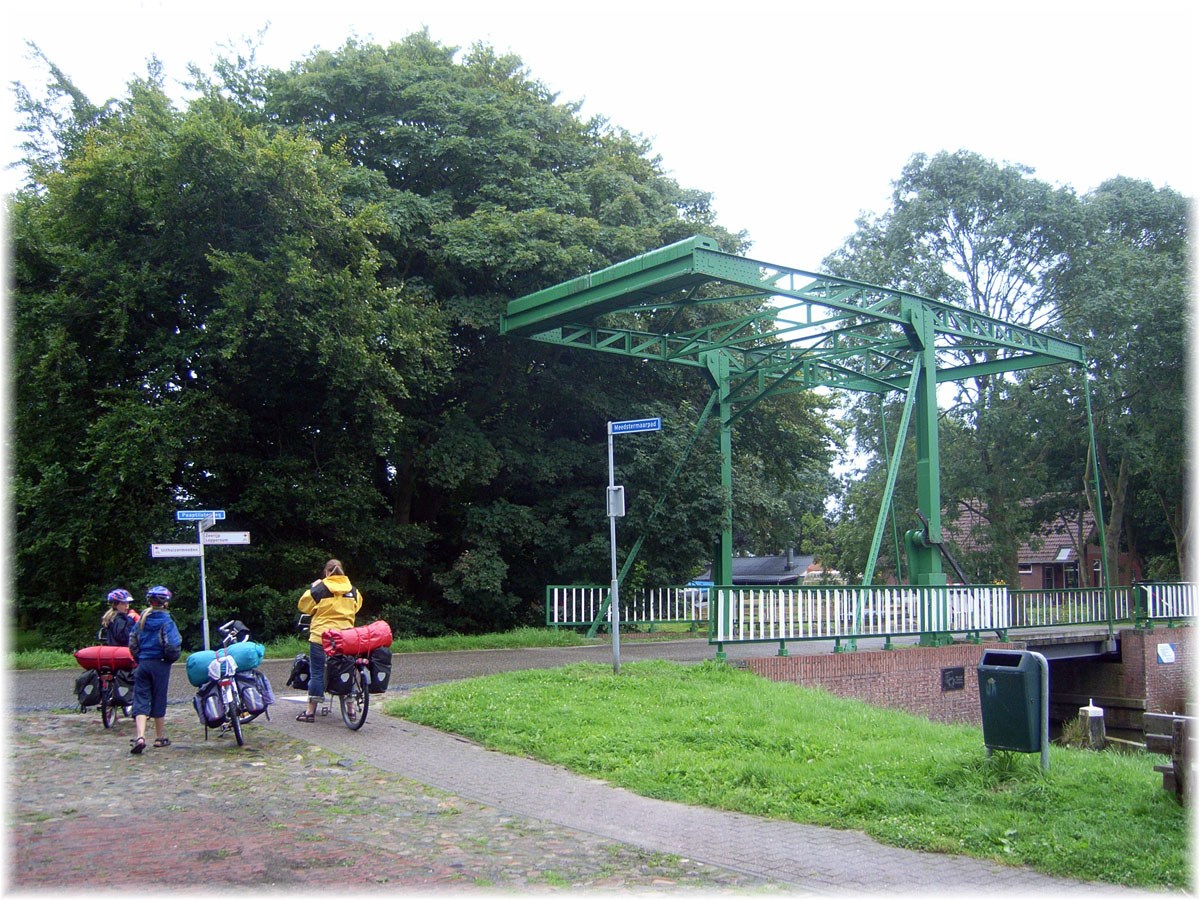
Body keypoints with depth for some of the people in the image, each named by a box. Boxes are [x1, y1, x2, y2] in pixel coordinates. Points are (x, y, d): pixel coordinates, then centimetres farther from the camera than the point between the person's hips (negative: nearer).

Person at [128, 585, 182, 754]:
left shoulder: (142, 619, 6)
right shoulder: (166, 620, -9)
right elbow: (173, 643, -18)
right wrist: (180, 638, 1)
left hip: (142, 663, 3)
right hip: (160, 664, -3)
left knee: (140, 700, 0)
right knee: (159, 700, 8)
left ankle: (140, 737, -18)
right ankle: (160, 738, 19)